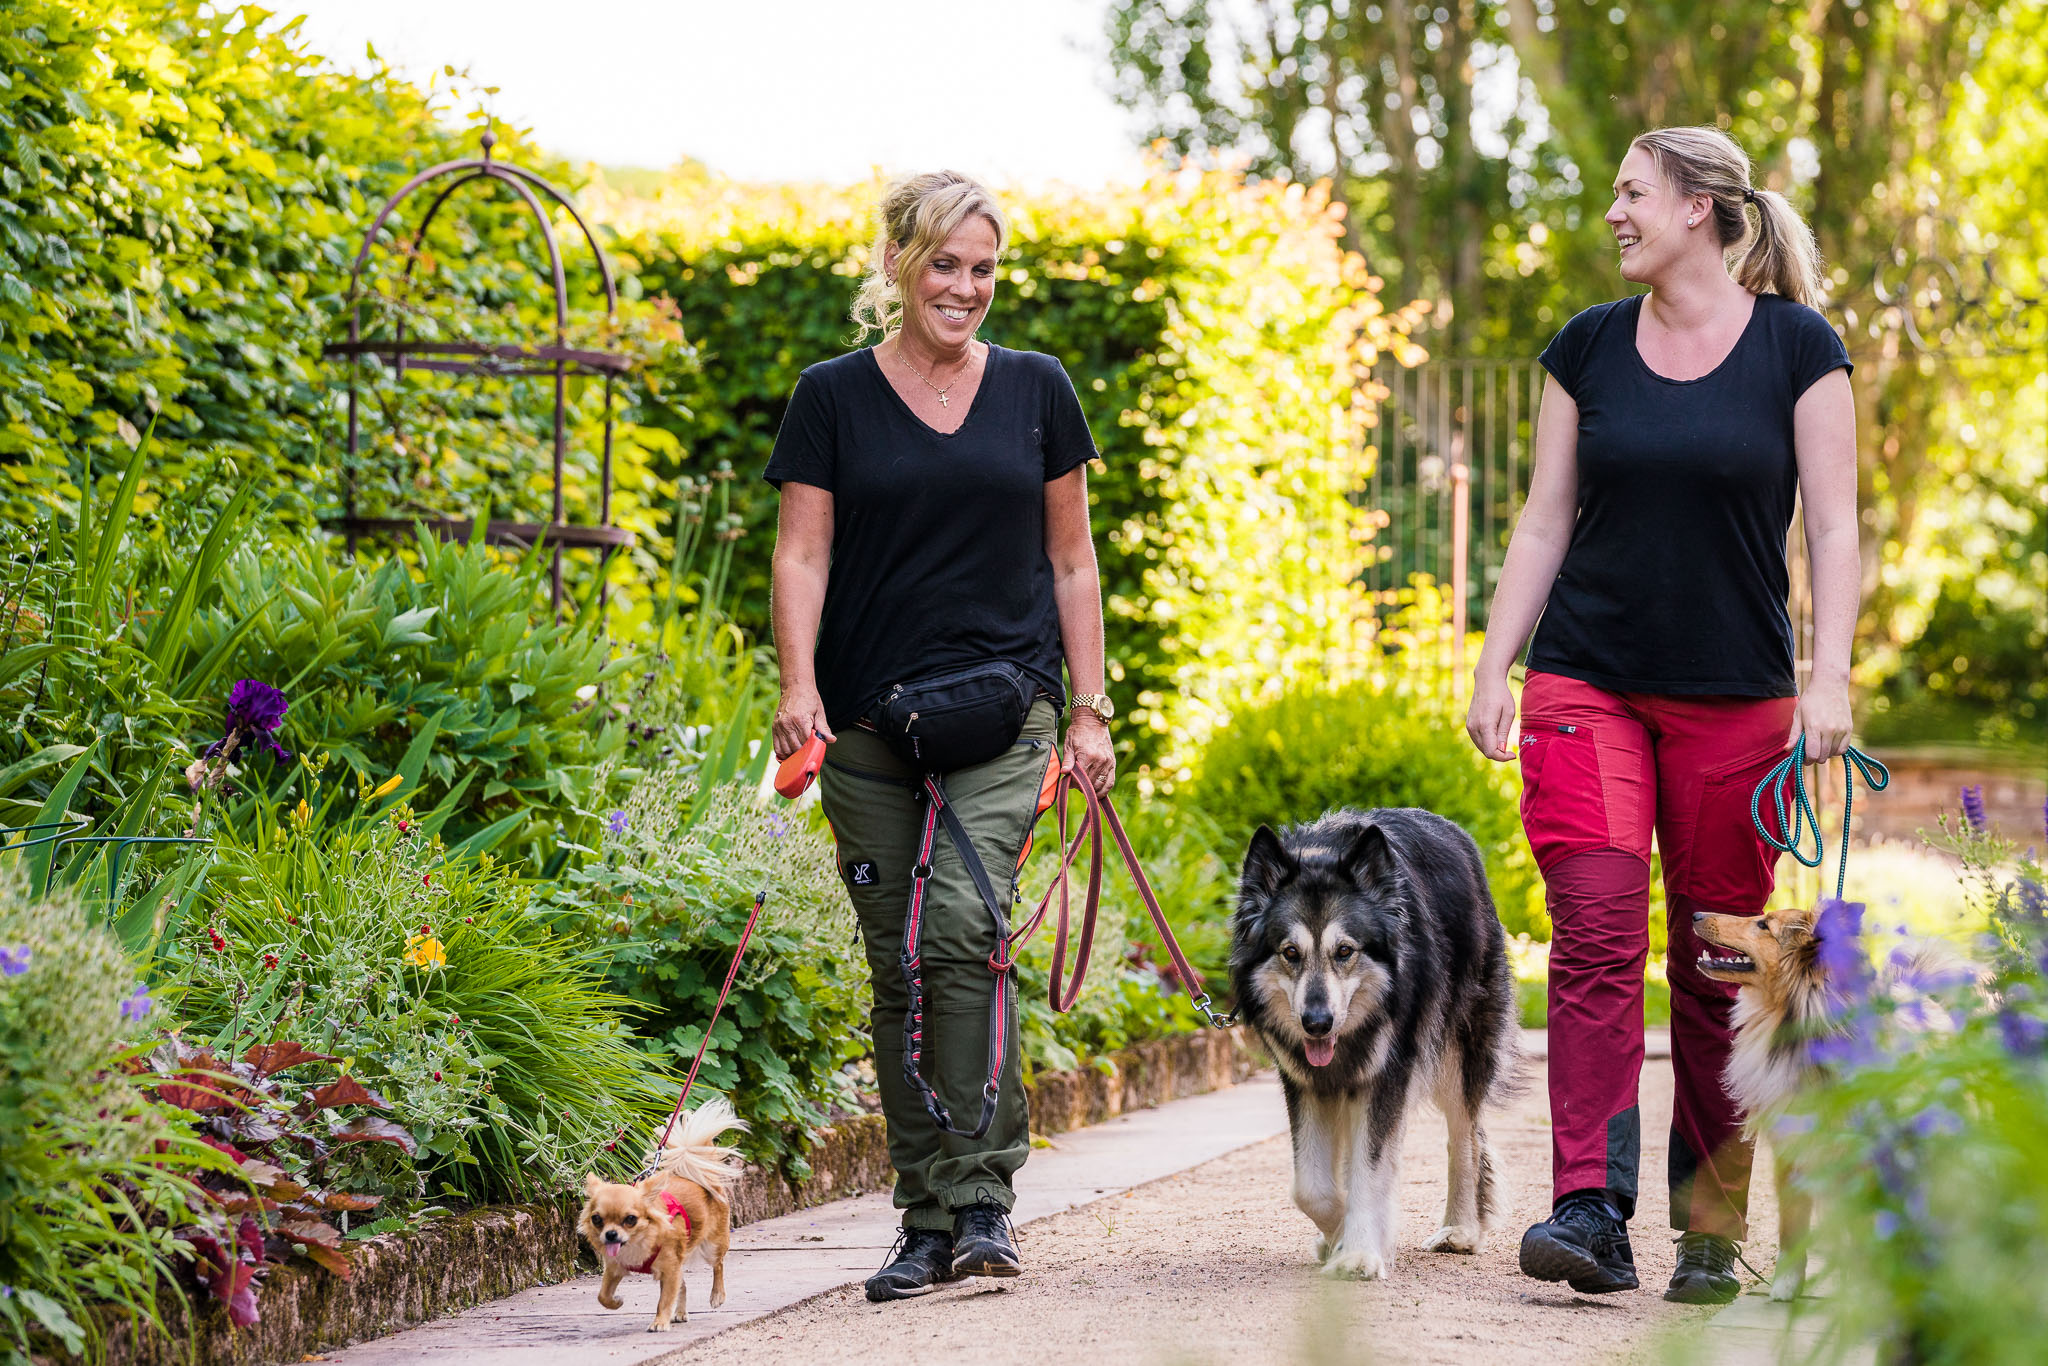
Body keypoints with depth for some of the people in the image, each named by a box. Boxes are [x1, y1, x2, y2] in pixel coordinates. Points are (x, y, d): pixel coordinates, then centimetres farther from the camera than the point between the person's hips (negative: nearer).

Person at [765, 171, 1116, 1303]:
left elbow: (1070, 560, 12)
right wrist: (798, 685, -15)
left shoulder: (1034, 390, 8)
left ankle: (982, 1198, -18)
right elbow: (802, 553, 0)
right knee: (899, 967, 2)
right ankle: (926, 1222, 9)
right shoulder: (834, 396, 5)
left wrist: (1091, 709, 6)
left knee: (963, 922, -21)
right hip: (868, 723, 1)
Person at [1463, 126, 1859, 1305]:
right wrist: (1494, 667, 4)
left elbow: (1834, 526, -2)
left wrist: (1829, 679, -11)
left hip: (1735, 697, -1)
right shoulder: (1590, 346, 8)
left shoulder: (1798, 346, 0)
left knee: (1718, 963, 3)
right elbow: (1546, 521, 10)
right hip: (1587, 680, 2)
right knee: (1597, 934, -13)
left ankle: (1712, 1229, 13)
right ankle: (1592, 1211, -17)